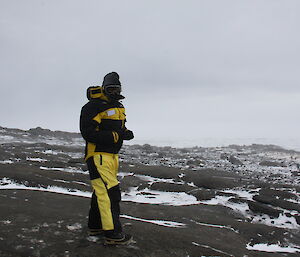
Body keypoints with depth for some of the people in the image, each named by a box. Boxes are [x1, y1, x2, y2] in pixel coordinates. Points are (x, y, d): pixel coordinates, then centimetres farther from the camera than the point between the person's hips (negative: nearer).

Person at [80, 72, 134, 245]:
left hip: (112, 155, 9)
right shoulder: (94, 106, -12)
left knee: (101, 191, 17)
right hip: (98, 155, -9)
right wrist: (115, 136, -22)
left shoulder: (119, 107, 15)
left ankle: (95, 226, 31)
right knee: (110, 192, -12)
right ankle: (112, 233, -4)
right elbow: (88, 133, -20)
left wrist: (126, 132, -3)